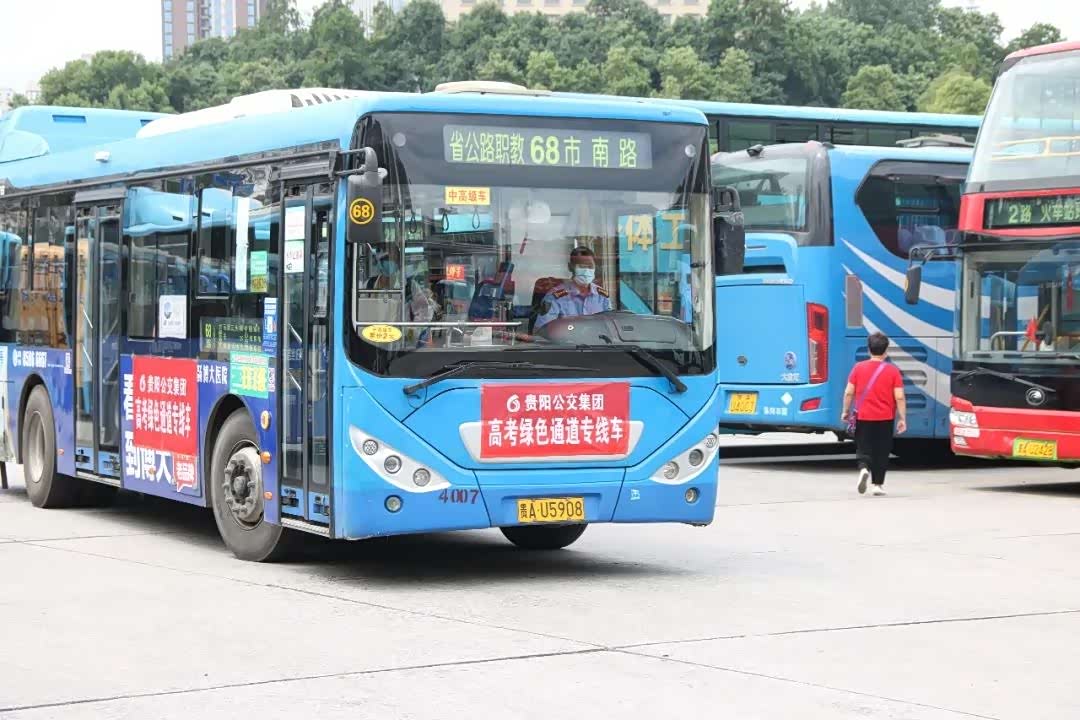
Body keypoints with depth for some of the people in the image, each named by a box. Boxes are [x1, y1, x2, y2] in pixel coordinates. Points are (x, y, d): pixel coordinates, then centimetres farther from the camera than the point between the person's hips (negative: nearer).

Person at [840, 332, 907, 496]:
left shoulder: (858, 367, -3)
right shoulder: (892, 370, -5)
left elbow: (849, 392, -3)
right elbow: (899, 397, -8)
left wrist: (845, 411, 9)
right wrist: (902, 418, -2)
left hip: (863, 417, 0)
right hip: (885, 419, 0)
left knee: (863, 449, 6)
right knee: (881, 452, 11)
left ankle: (864, 468, -22)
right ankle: (878, 484, 12)